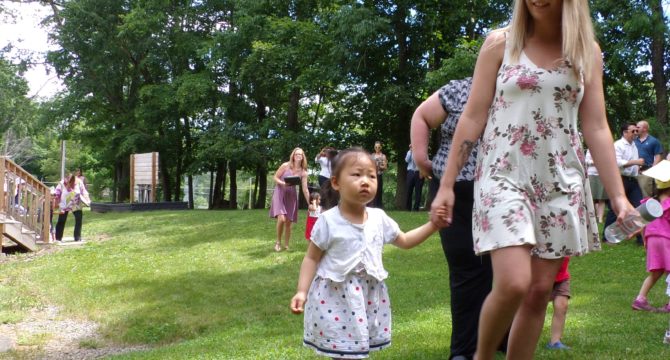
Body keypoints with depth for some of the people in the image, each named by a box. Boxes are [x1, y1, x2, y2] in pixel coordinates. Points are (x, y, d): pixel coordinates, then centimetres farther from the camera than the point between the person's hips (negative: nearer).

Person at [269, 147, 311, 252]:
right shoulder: (285, 166, -9)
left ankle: (286, 245, 18)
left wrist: (310, 203, -2)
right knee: (281, 219, -20)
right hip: (280, 193, -3)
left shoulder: (303, 172, -2)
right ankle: (278, 241, 1)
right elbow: (275, 177, -3)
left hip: (291, 195, 3)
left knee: (288, 222, 4)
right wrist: (283, 183, -22)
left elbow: (305, 189, 0)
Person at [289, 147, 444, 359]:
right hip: (336, 297, -4)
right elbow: (312, 258, -5)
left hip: (369, 297, 4)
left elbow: (404, 241, 17)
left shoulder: (379, 218, 3)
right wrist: (302, 291, -15)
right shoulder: (328, 221, -11)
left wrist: (432, 225, 8)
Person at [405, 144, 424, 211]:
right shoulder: (409, 152, 12)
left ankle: (416, 208, 5)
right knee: (409, 190, 3)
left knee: (418, 191, 0)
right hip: (411, 172, 3)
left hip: (419, 173, -3)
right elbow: (407, 160, -4)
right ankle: (408, 208, 11)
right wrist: (410, 150, -5)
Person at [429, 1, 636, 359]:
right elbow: (473, 117, 0)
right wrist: (447, 184, -3)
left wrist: (618, 195, 1)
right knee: (513, 284, -16)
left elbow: (596, 128, 7)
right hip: (504, 176, -3)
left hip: (561, 183, 3)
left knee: (539, 290, 3)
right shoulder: (500, 43, 1)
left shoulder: (587, 51, 8)